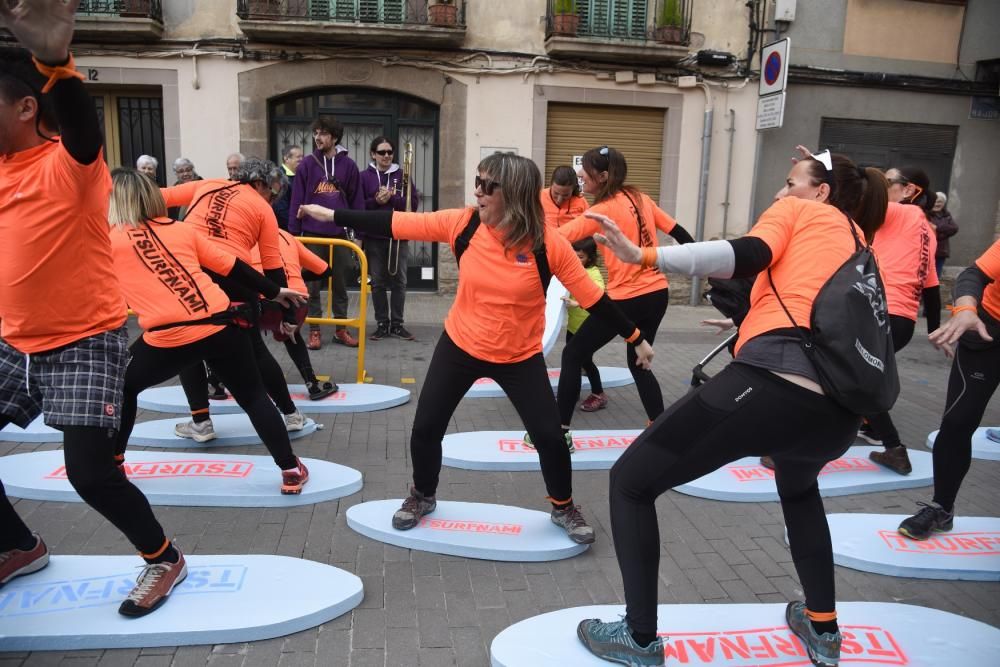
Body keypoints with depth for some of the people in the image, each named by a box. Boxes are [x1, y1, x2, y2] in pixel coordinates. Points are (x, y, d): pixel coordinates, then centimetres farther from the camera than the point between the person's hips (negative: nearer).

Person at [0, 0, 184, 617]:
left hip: (86, 340, -8)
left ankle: (164, 559, 13)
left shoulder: (69, 165, -15)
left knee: (89, 471, -13)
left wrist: (55, 59, -54)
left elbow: (83, 124, -35)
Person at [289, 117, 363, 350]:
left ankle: (341, 329, 21)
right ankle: (314, 331, 15)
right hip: (312, 235, -1)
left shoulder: (348, 165, 3)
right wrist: (294, 233, -3)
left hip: (340, 235, 1)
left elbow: (357, 201, 5)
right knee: (313, 285, 5)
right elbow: (296, 201, 1)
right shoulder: (307, 164, 1)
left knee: (340, 285, 10)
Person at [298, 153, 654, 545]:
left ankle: (563, 508, 30)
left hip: (520, 358, -2)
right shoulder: (463, 224, -14)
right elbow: (397, 224, -10)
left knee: (549, 437, 0)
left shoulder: (547, 244, -20)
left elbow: (591, 297, -12)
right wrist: (332, 215, -8)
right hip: (460, 347, 2)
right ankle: (422, 497, 37)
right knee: (426, 428, 7)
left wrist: (636, 339, -7)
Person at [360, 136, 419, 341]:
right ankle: (382, 324, 13)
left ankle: (397, 324, 13)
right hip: (374, 237, 0)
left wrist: (391, 198, -14)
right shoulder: (364, 176, 3)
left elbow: (414, 203, -3)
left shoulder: (402, 175, 5)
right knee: (378, 283, 4)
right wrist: (376, 201, -15)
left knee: (399, 281, 4)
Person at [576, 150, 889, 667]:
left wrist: (643, 255, -14)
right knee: (798, 486, 42)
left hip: (771, 382, -7)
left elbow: (744, 257, -7)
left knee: (631, 481, 9)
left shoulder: (797, 212, 14)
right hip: (841, 410, 8)